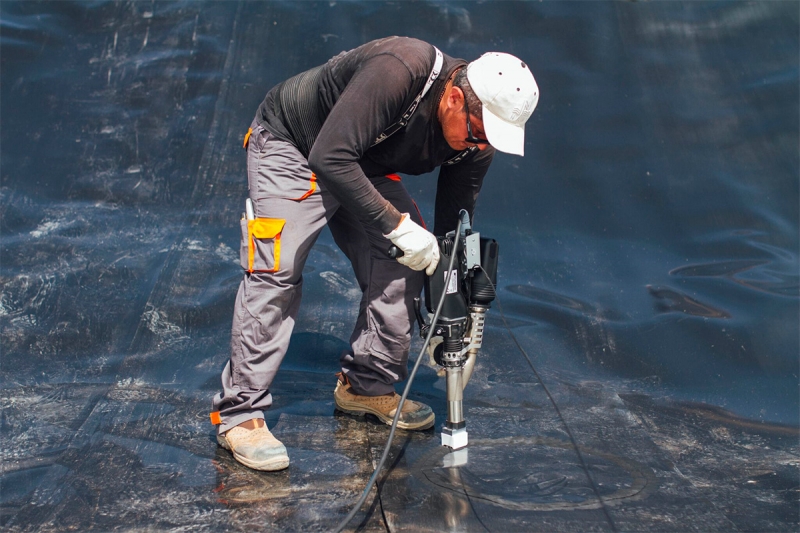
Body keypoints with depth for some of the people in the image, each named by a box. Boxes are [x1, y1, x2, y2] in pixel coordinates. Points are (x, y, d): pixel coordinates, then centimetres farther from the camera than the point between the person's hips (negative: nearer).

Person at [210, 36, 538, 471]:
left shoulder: (475, 143, -16)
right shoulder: (397, 71, -39)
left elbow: (452, 235, -5)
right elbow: (330, 159, -41)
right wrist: (397, 225, -37)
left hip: (365, 166, 7)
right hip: (292, 147, -7)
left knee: (403, 266, -5)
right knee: (277, 271, -18)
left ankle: (367, 386, 11)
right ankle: (239, 414, -13)